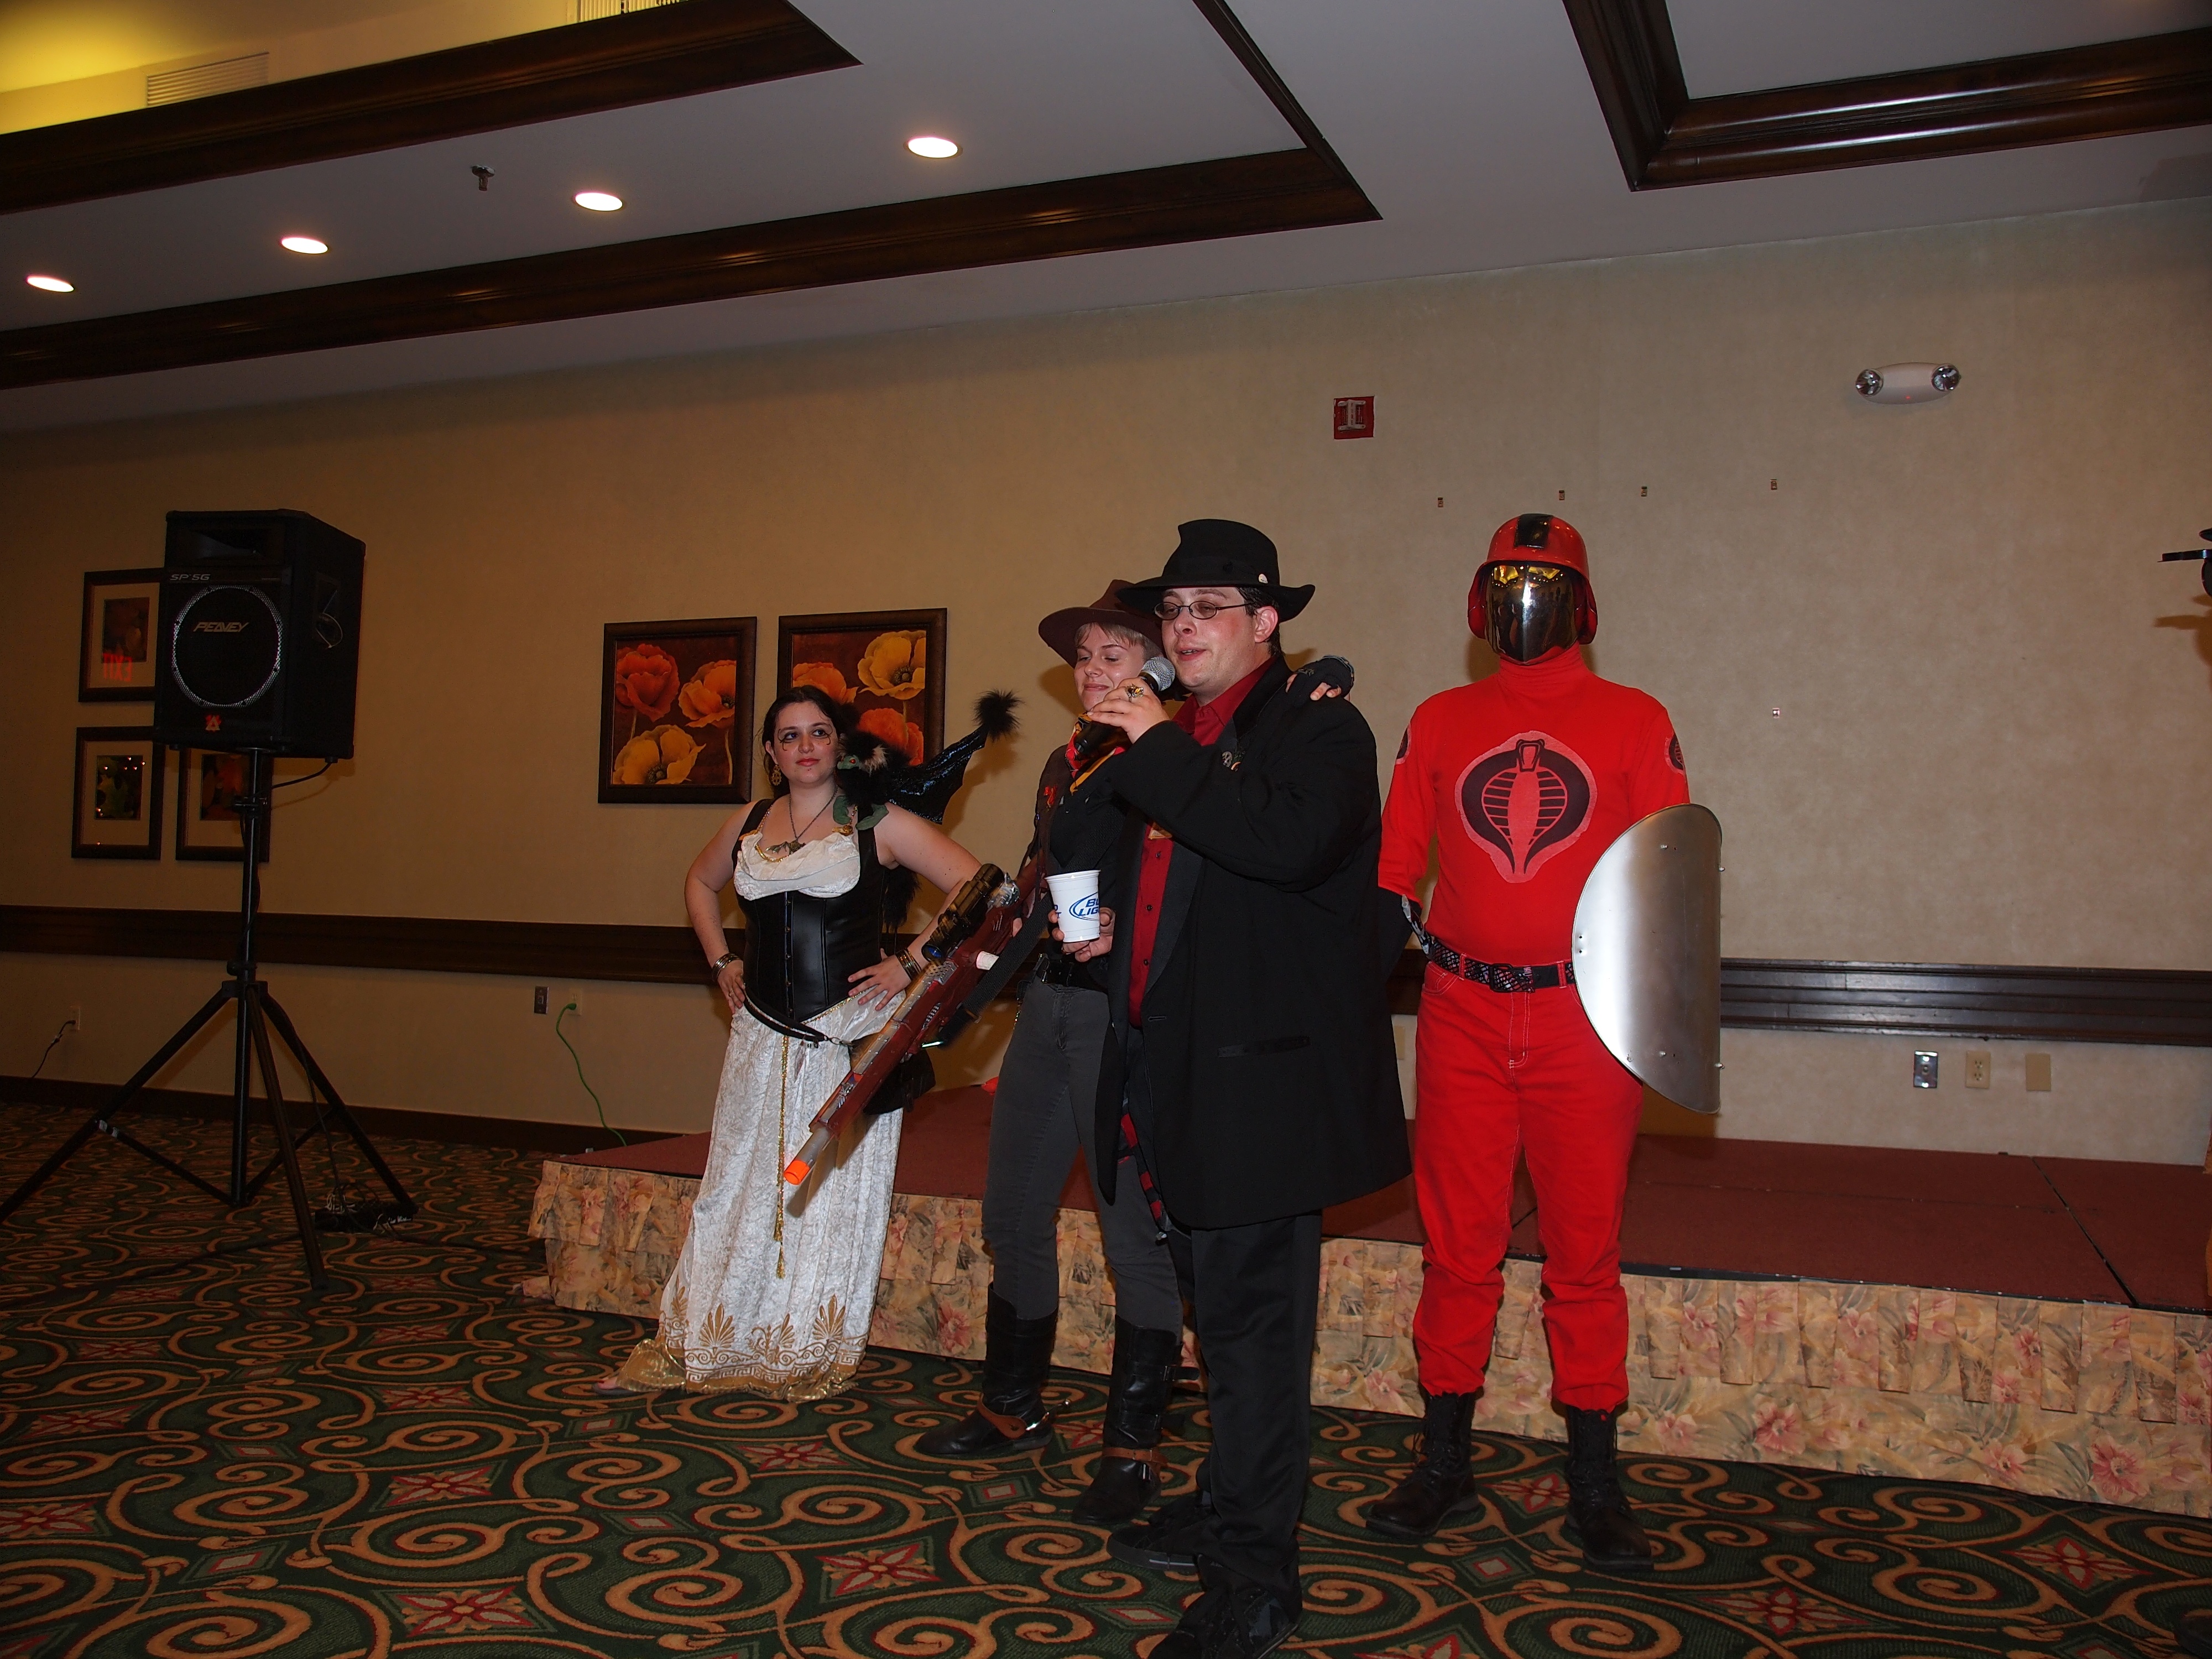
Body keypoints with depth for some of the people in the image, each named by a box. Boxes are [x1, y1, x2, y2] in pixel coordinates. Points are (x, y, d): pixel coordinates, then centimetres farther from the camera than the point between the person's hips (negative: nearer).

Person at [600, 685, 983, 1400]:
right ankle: (691, 1347, 21)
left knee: (835, 1194, 3)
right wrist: (721, 962, 16)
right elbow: (700, 883, 29)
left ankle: (811, 1362, 16)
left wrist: (910, 965, -11)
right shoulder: (749, 825, 9)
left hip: (849, 1038, -4)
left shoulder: (877, 823, -4)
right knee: (738, 1186, 10)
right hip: (763, 1037, 4)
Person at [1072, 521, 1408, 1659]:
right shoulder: (1165, 745, 18)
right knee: (1223, 1315, 20)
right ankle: (1226, 1510, 36)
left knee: (1250, 1320, -4)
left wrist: (1161, 750, -22)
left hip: (1264, 1079, -9)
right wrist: (1108, 927, 11)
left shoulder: (1320, 730, -8)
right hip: (1177, 1081, 9)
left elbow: (1291, 841, -29)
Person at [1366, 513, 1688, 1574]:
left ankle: (1593, 1477, 20)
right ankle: (1443, 1460, 22)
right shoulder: (1440, 722, 9)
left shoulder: (1635, 722, 4)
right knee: (1456, 1246, 8)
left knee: (1585, 1249, 6)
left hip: (1587, 1019, -1)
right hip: (1461, 1017, 2)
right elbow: (1394, 866, 11)